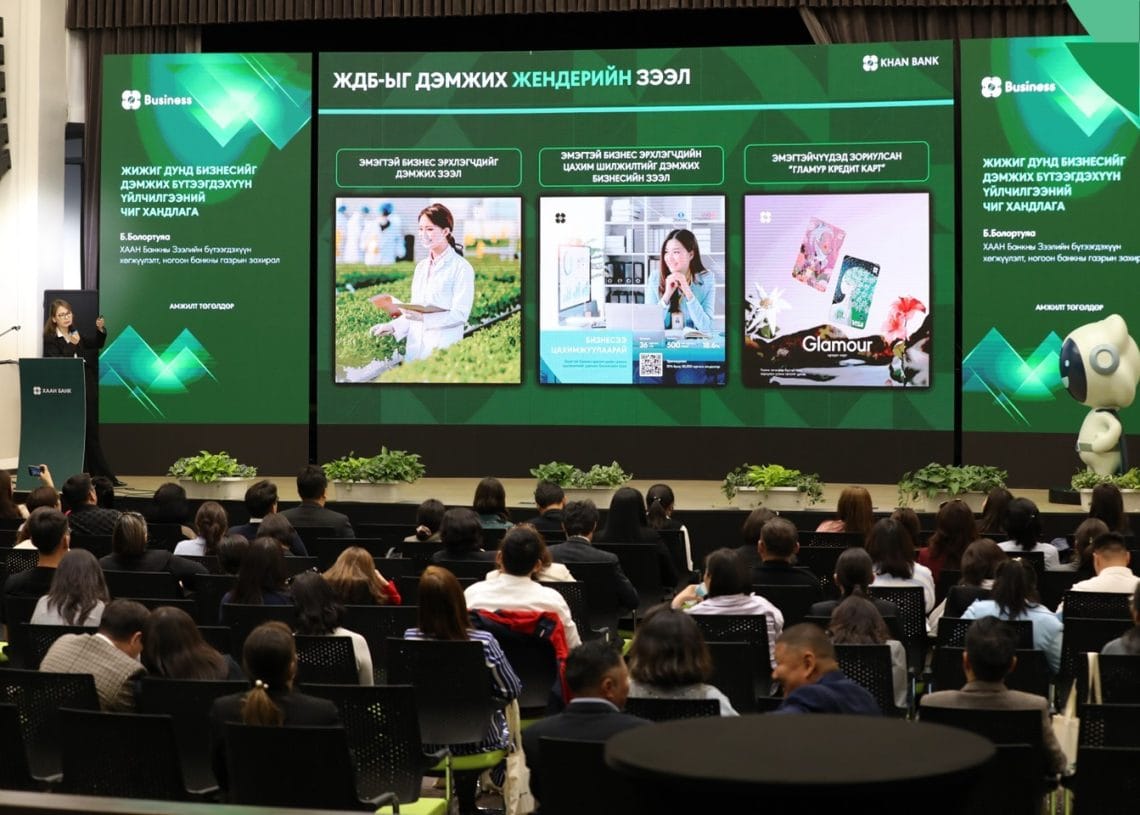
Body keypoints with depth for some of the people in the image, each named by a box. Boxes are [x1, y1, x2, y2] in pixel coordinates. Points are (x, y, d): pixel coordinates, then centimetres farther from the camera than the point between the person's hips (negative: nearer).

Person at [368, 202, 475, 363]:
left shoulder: (462, 268, -6)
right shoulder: (421, 267, 14)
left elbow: (460, 315, -12)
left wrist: (423, 318, -23)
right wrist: (393, 326, 3)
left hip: (443, 350, -6)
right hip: (415, 350, 6)